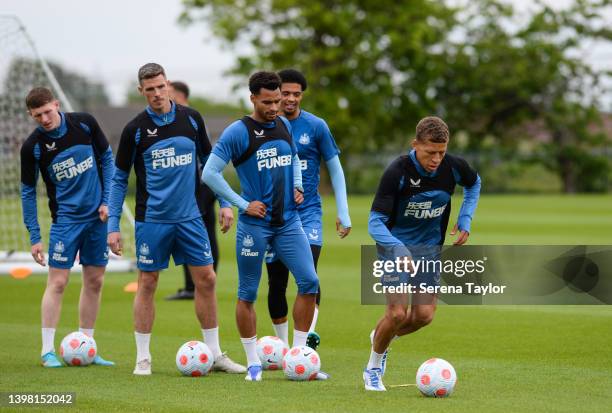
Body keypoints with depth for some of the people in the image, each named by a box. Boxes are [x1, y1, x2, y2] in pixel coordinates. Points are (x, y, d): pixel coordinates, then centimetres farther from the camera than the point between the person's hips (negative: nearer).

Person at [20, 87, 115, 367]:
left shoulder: (85, 124, -5)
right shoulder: (33, 146, -10)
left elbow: (107, 159, 7)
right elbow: (27, 192, -3)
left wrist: (108, 201, -1)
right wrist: (34, 237, -5)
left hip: (98, 217, 3)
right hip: (66, 218, -3)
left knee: (95, 282, 6)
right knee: (57, 282, -9)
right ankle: (48, 351, -4)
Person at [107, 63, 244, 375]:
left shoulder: (191, 119, 3)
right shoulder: (135, 129, -5)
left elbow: (209, 162, 14)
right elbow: (119, 179, 1)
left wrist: (224, 203, 8)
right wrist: (112, 225, -4)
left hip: (189, 217, 3)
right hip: (151, 220, -3)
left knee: (206, 279, 2)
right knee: (147, 285, 1)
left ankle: (215, 354, 12)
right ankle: (143, 358, 10)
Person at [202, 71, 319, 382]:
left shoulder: (284, 125, 8)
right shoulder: (237, 132, -10)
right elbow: (209, 174, -12)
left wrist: (297, 187, 7)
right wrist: (243, 205, -12)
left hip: (288, 221, 5)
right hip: (255, 225, -5)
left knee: (309, 282, -6)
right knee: (248, 294, 2)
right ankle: (253, 364, 14)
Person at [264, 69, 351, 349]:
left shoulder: (316, 126, -1)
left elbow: (335, 170, 5)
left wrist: (343, 213, 2)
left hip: (308, 211, -2)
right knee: (276, 282, 5)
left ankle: (310, 332, -28)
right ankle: (282, 345, 16)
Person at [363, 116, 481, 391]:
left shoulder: (453, 167, -12)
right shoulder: (397, 172, -25)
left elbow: (474, 184, 14)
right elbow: (375, 223, -23)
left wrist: (465, 220, 2)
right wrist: (399, 250, -39)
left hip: (429, 247, 4)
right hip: (395, 245, -4)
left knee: (424, 315, -5)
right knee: (398, 312, -17)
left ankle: (382, 337, 27)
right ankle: (373, 369, 8)